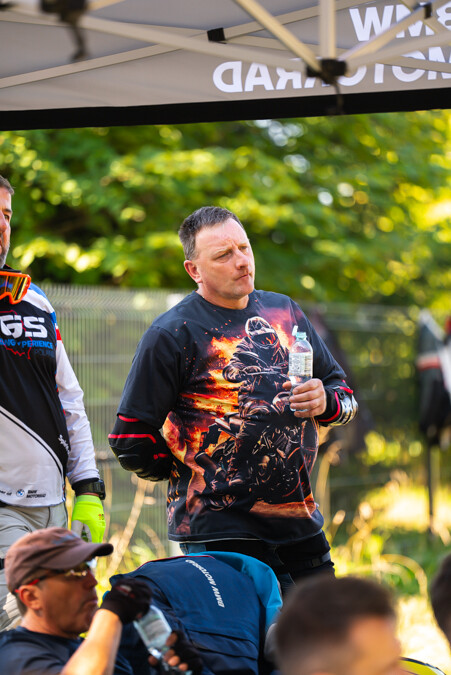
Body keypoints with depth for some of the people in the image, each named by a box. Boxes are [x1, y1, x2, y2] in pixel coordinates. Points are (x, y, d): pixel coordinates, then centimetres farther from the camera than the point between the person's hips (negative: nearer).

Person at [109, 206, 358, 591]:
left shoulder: (285, 313, 11)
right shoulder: (171, 334, -7)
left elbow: (343, 392, 20)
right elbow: (131, 443, -8)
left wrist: (326, 402, -3)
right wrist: (193, 478, -1)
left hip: (301, 522, 6)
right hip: (221, 533, -6)